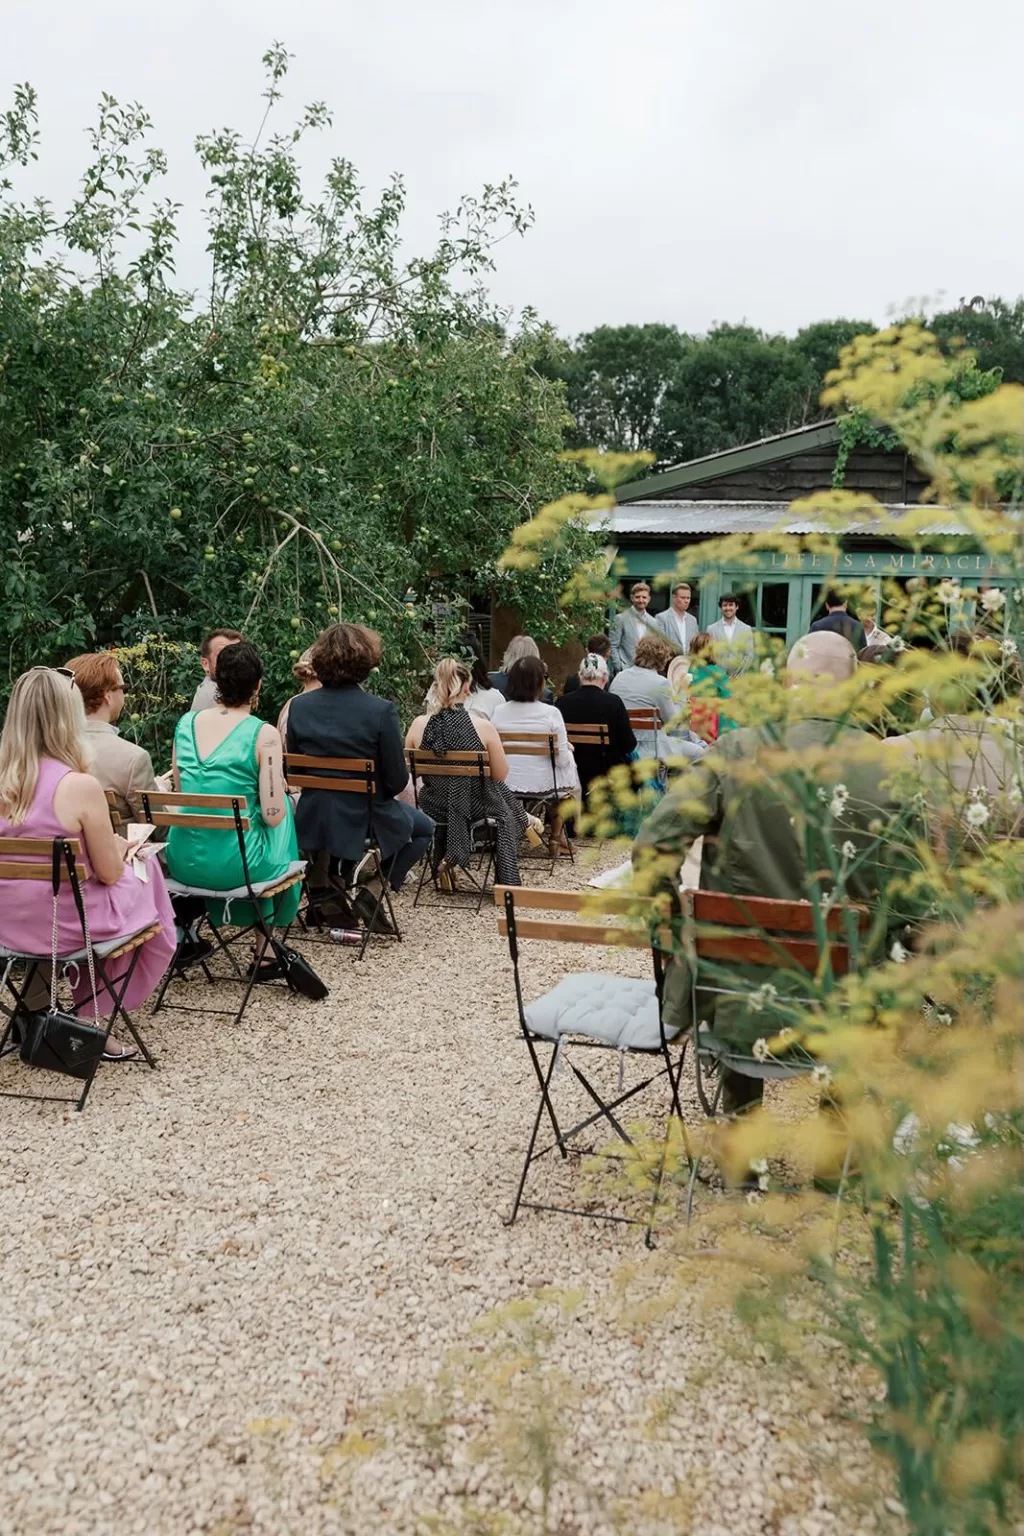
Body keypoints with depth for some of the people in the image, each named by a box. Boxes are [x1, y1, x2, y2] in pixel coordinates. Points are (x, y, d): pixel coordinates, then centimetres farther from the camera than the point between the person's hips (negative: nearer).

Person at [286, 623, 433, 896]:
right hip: (364, 820, -5)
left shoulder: (298, 706, -8)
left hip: (313, 821, 5)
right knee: (423, 828, 26)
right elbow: (397, 781, -14)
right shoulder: (381, 710, -21)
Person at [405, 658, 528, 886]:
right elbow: (501, 775, -12)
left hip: (434, 808, 3)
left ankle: (443, 860, 44)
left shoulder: (419, 725, -14)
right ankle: (507, 884, 39)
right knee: (507, 811, 32)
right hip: (475, 807, -3)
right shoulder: (483, 727, -22)